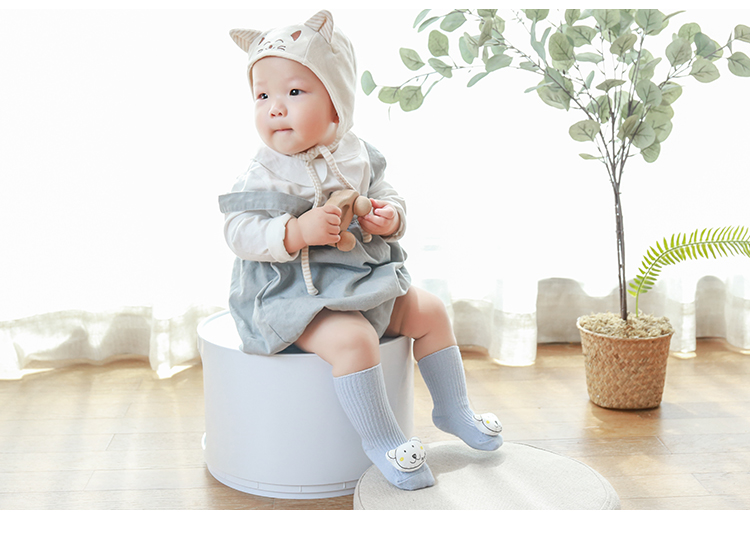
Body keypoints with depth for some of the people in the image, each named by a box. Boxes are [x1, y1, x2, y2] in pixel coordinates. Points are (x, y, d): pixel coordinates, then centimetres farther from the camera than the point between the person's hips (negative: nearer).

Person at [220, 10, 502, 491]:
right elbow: (239, 232, -18)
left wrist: (390, 217, -14)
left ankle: (452, 409, 23)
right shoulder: (264, 176, -13)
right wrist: (299, 231, -32)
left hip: (367, 283, 7)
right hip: (299, 297, -6)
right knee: (352, 337, -32)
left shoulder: (358, 157, 2)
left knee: (430, 311, 6)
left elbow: (388, 197, 11)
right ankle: (381, 439, -14)